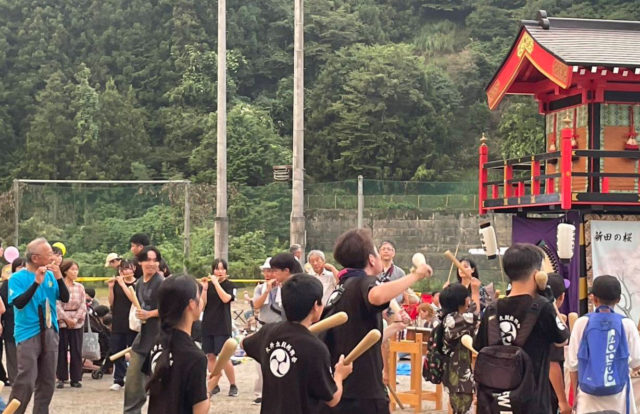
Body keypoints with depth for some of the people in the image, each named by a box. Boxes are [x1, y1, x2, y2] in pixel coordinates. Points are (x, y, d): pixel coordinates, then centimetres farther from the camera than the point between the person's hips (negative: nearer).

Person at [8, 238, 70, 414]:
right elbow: (19, 303, -19)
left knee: (47, 381, 9)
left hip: (50, 332, 5)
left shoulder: (50, 275, 5)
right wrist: (36, 282, -25)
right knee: (26, 382, -12)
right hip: (28, 334, -5)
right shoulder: (18, 278, -7)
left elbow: (65, 298, 3)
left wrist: (59, 278, -13)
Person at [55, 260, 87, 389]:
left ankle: (76, 378, 9)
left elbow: (83, 305, 4)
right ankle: (61, 378, 8)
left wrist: (75, 319, -8)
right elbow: (57, 305, -8)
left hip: (77, 322, 3)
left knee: (76, 350, 3)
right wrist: (66, 319, -13)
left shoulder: (80, 287, 8)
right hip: (61, 321, -3)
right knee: (61, 349, 1)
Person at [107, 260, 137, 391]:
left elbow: (134, 299, -18)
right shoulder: (117, 283, 10)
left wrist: (122, 284, -17)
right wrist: (111, 287, -6)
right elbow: (111, 302, 7)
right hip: (118, 323, 4)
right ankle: (118, 380, 14)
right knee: (117, 351, 6)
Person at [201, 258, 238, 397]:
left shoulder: (230, 285, 0)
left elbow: (226, 298, -19)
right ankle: (214, 386, 15)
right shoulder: (208, 284, 8)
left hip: (222, 326, -4)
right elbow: (202, 304, 1)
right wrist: (204, 288, -11)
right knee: (210, 356, 5)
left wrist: (216, 282, -17)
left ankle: (233, 386, 6)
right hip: (207, 325, 4)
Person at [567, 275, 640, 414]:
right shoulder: (627, 324, -5)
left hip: (589, 398, 0)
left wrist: (575, 394, 10)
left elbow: (573, 363, -1)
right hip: (618, 397, 0)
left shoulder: (582, 323, -4)